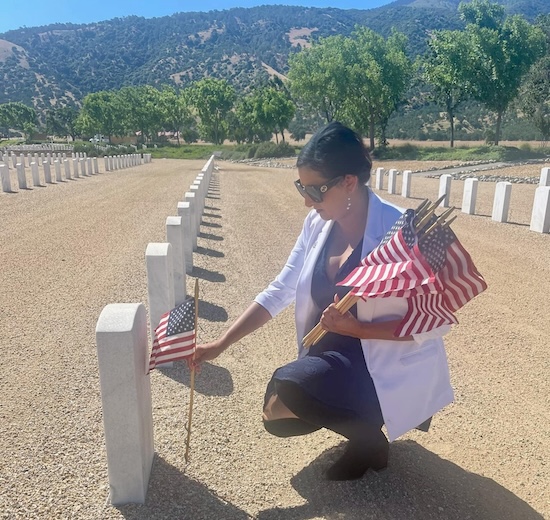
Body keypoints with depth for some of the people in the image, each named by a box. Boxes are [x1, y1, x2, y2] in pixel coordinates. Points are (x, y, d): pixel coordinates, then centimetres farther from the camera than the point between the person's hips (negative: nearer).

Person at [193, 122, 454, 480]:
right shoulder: (318, 223, -4)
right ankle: (356, 418, 23)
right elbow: (280, 291, 0)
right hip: (334, 355, 7)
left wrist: (357, 328, -27)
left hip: (392, 367, -6)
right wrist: (220, 345, -4)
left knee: (287, 390, -25)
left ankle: (369, 437, 3)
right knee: (278, 418, 2)